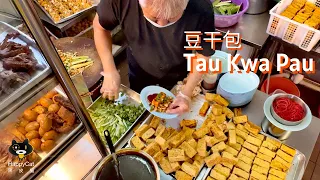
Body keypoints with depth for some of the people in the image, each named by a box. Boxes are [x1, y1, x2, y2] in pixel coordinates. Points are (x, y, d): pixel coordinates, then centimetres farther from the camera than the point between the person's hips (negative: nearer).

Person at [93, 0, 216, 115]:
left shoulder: (201, 10, -36)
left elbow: (204, 54, -19)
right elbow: (100, 26, -15)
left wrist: (186, 94, -26)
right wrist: (110, 72, -22)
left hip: (177, 75, 0)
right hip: (138, 70, 1)